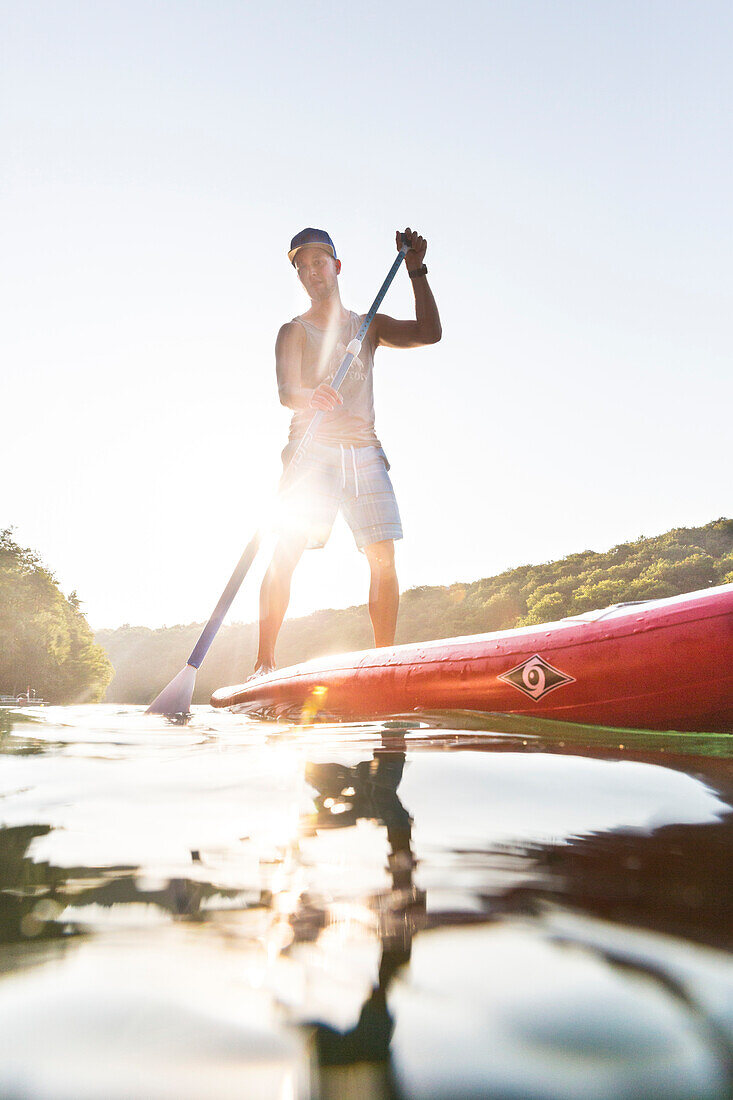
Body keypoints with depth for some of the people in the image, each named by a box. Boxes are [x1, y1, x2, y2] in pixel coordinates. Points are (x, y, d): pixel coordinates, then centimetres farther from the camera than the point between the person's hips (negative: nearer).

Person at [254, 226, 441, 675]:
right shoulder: (294, 331, 7)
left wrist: (416, 269, -2)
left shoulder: (371, 326, 17)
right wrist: (311, 395, -35)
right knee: (285, 555, -12)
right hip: (313, 451, -3)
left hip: (365, 453, 3)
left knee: (384, 560, -5)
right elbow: (285, 391, -12)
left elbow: (429, 334, 2)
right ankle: (265, 662, -6)